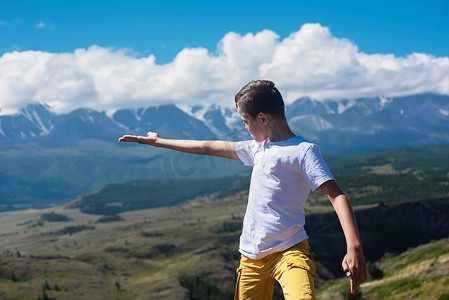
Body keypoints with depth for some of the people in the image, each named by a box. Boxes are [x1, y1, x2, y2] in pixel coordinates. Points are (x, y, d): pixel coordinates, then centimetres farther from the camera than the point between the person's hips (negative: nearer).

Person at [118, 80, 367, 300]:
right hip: (252, 256, 7)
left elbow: (336, 195, -16)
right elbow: (208, 148, 27)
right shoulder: (258, 148, 18)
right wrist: (157, 141, 33)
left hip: (289, 251, -7)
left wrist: (354, 247, -30)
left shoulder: (303, 151, -6)